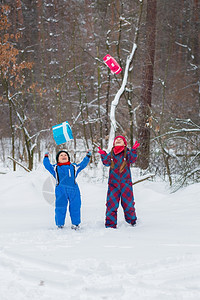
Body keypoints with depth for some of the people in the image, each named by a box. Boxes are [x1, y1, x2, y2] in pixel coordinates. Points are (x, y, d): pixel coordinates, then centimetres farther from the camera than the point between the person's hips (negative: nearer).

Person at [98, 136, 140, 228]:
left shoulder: (127, 153, 4)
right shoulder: (111, 154, 10)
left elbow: (132, 160, -13)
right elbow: (106, 162, -1)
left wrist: (133, 150, -25)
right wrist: (103, 155, -14)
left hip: (125, 182, -1)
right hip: (113, 183, 1)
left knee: (128, 203, 4)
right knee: (111, 203, -3)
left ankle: (132, 220, 25)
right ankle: (110, 223, 6)